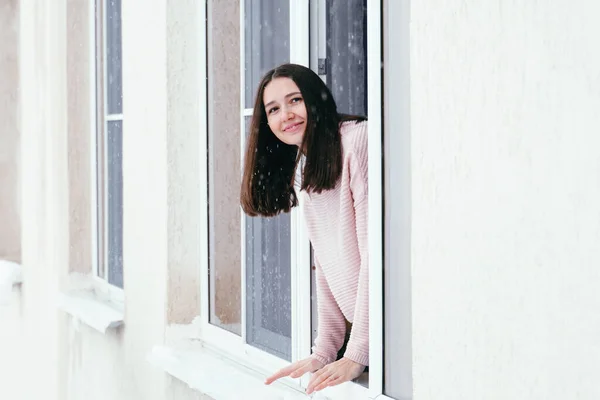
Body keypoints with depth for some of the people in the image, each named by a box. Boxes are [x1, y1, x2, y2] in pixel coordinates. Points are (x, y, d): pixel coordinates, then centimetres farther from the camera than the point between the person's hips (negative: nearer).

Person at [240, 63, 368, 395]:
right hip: (358, 326, 7)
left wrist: (357, 355, -17)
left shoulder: (359, 139, -12)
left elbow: (375, 251, -17)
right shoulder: (301, 173, 13)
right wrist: (323, 352, 4)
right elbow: (325, 266, 13)